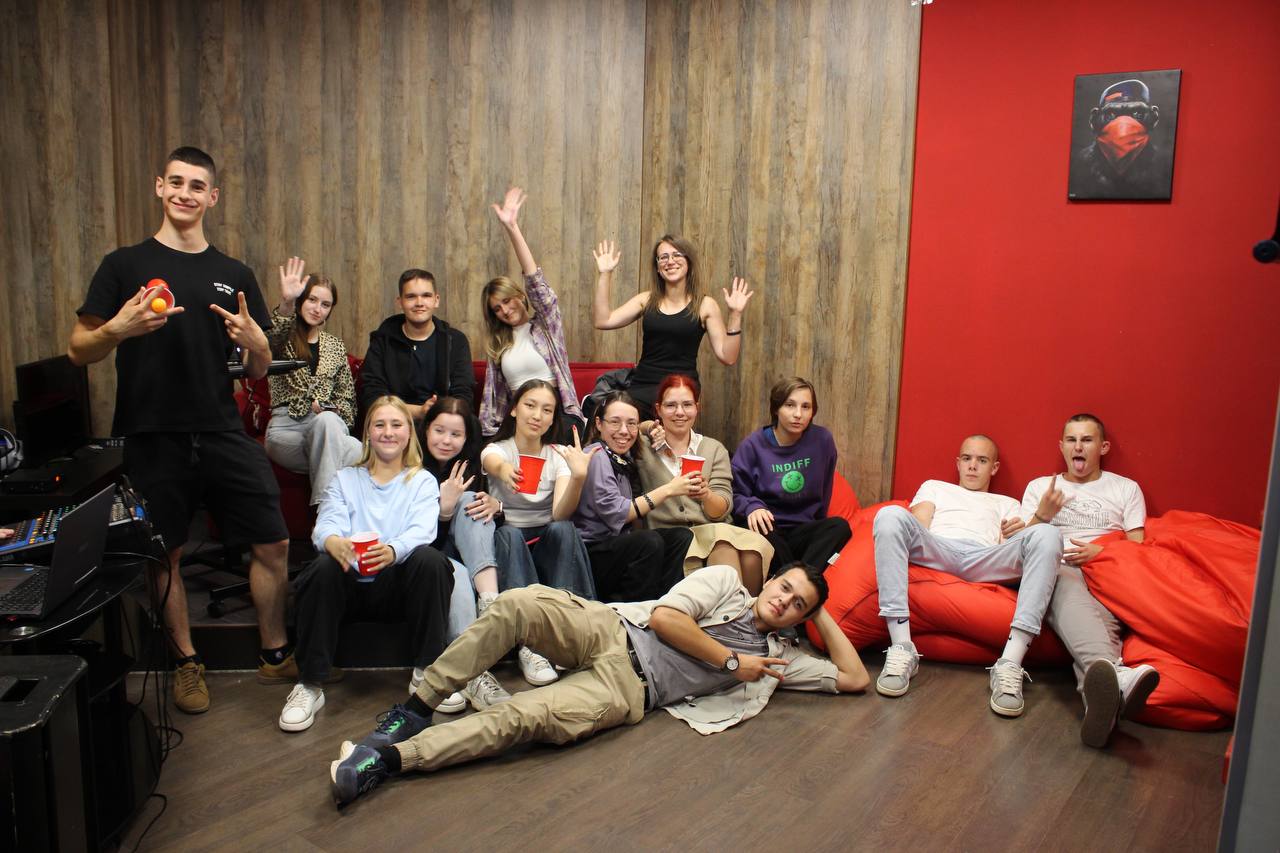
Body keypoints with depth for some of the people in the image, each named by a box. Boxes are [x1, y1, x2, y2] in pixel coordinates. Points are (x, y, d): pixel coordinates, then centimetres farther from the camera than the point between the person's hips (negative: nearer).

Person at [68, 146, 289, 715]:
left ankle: (275, 655, 19)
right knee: (165, 556, 9)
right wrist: (119, 328, -20)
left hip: (224, 434, 2)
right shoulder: (124, 266, 2)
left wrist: (255, 341, -12)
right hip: (153, 440, -2)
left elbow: (258, 372, 11)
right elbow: (78, 351, 1)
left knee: (273, 544, 1)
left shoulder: (235, 276, 9)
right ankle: (187, 663, 28)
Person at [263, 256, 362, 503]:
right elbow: (269, 340, -19)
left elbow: (347, 398, 18)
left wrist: (326, 409, -5)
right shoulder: (284, 339, 9)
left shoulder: (336, 346, 21)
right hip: (285, 427, -3)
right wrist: (285, 303, -37)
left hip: (327, 423, 3)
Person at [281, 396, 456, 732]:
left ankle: (427, 673, -19)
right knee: (324, 567, -30)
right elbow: (326, 524, -1)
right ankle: (309, 686, -22)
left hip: (398, 585, -1)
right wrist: (333, 541, -29)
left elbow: (421, 530, -7)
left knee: (430, 559, -30)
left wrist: (393, 550, -32)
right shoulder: (344, 479, 19)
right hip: (351, 586, 1)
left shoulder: (422, 481, 14)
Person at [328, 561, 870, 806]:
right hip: (613, 630, 1)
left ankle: (391, 758, -27)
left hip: (631, 689, 0)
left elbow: (854, 679, 16)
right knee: (519, 603, -29)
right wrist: (730, 660, -1)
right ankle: (418, 708, -19)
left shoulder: (779, 659, 18)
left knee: (524, 717, -27)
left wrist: (822, 615, 13)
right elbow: (665, 616, -2)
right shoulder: (724, 581, 12)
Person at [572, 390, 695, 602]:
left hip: (617, 548, 9)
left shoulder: (623, 457, 12)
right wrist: (667, 490, -18)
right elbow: (614, 514, -20)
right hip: (589, 553, -8)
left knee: (681, 537, -7)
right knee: (650, 542, -30)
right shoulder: (597, 455, -13)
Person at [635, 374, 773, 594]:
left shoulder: (714, 449, 15)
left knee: (754, 548, -31)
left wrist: (706, 495, -18)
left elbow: (722, 510, 4)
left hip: (716, 530, 2)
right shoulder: (643, 449, 12)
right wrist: (641, 428, 1)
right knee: (721, 537, -33)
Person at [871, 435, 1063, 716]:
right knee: (891, 514, -33)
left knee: (1046, 535, -29)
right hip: (934, 549, -1)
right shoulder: (935, 487, 38)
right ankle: (901, 648, -38)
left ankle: (1010, 664, -39)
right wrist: (905, 537, -6)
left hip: (985, 561, 1)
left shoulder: (1007, 504, 38)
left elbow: (1009, 550, 17)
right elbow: (917, 525, 18)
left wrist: (1018, 534, -6)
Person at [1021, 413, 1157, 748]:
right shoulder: (1039, 487, 25)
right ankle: (1115, 675, -69)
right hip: (1056, 570, -1)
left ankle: (1101, 691, -68)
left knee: (1102, 622, -37)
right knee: (1067, 586, -42)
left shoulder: (1126, 489, 24)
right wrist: (1042, 516, -2)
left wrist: (1101, 552, -7)